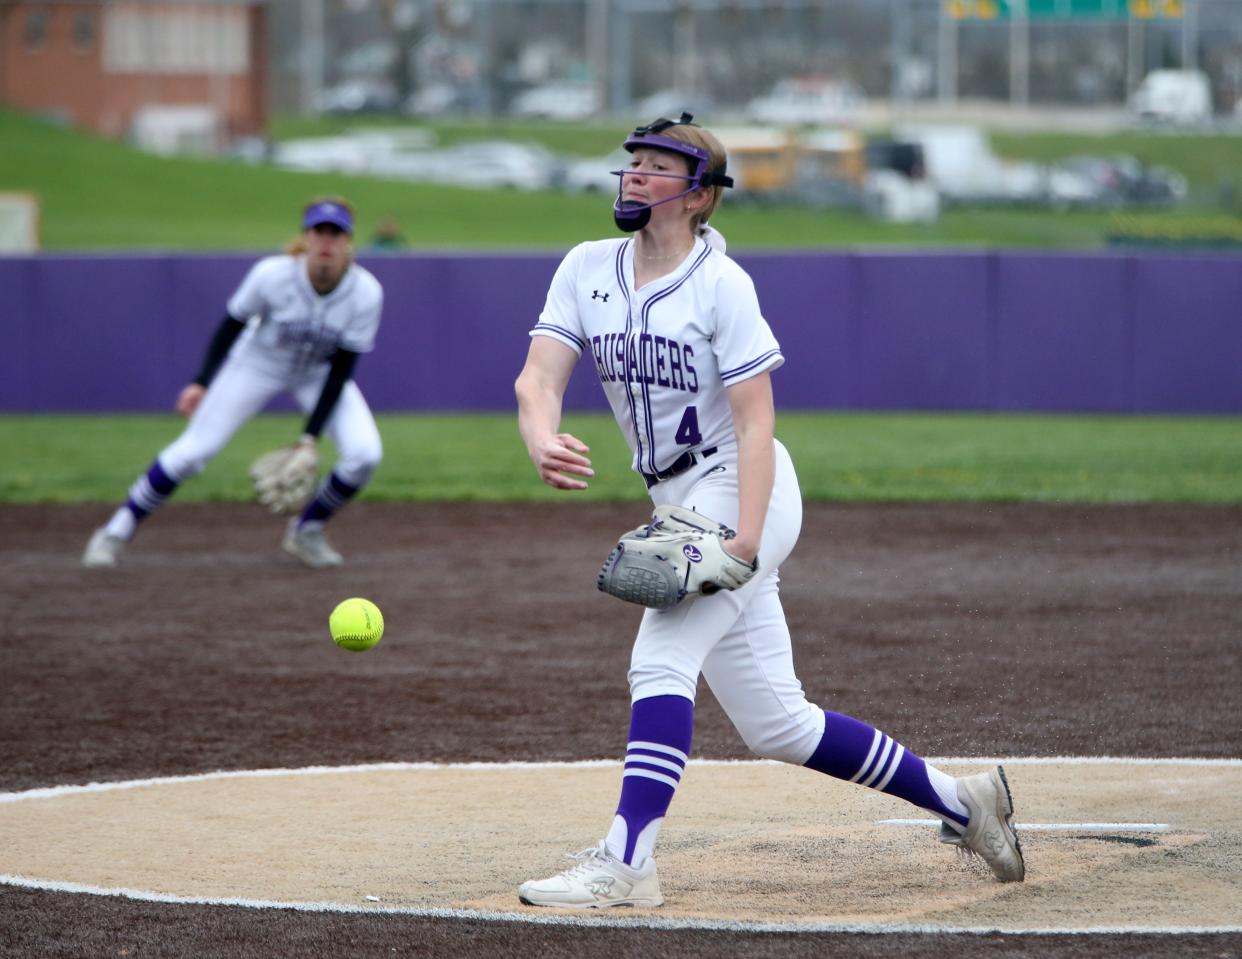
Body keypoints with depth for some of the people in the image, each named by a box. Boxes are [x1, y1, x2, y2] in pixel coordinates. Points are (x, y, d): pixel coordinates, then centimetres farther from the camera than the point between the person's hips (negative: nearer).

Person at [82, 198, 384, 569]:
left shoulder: (366, 293, -28)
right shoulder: (272, 275, -31)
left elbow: (340, 372, -21)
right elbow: (232, 323, -13)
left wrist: (310, 438, -23)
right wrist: (202, 382, -18)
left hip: (318, 374, 2)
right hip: (259, 362, -2)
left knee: (365, 453, -18)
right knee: (193, 450, -11)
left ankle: (306, 531, 7)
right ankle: (117, 532, 5)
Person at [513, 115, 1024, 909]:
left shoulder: (720, 283, -12)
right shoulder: (587, 270, 5)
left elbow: (756, 422, -16)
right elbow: (538, 377, -7)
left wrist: (744, 538, -29)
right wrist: (542, 441, -30)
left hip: (742, 488, -7)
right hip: (681, 505, 7)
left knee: (660, 663, -23)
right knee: (776, 725, 9)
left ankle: (625, 864, -26)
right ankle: (957, 800, 20)